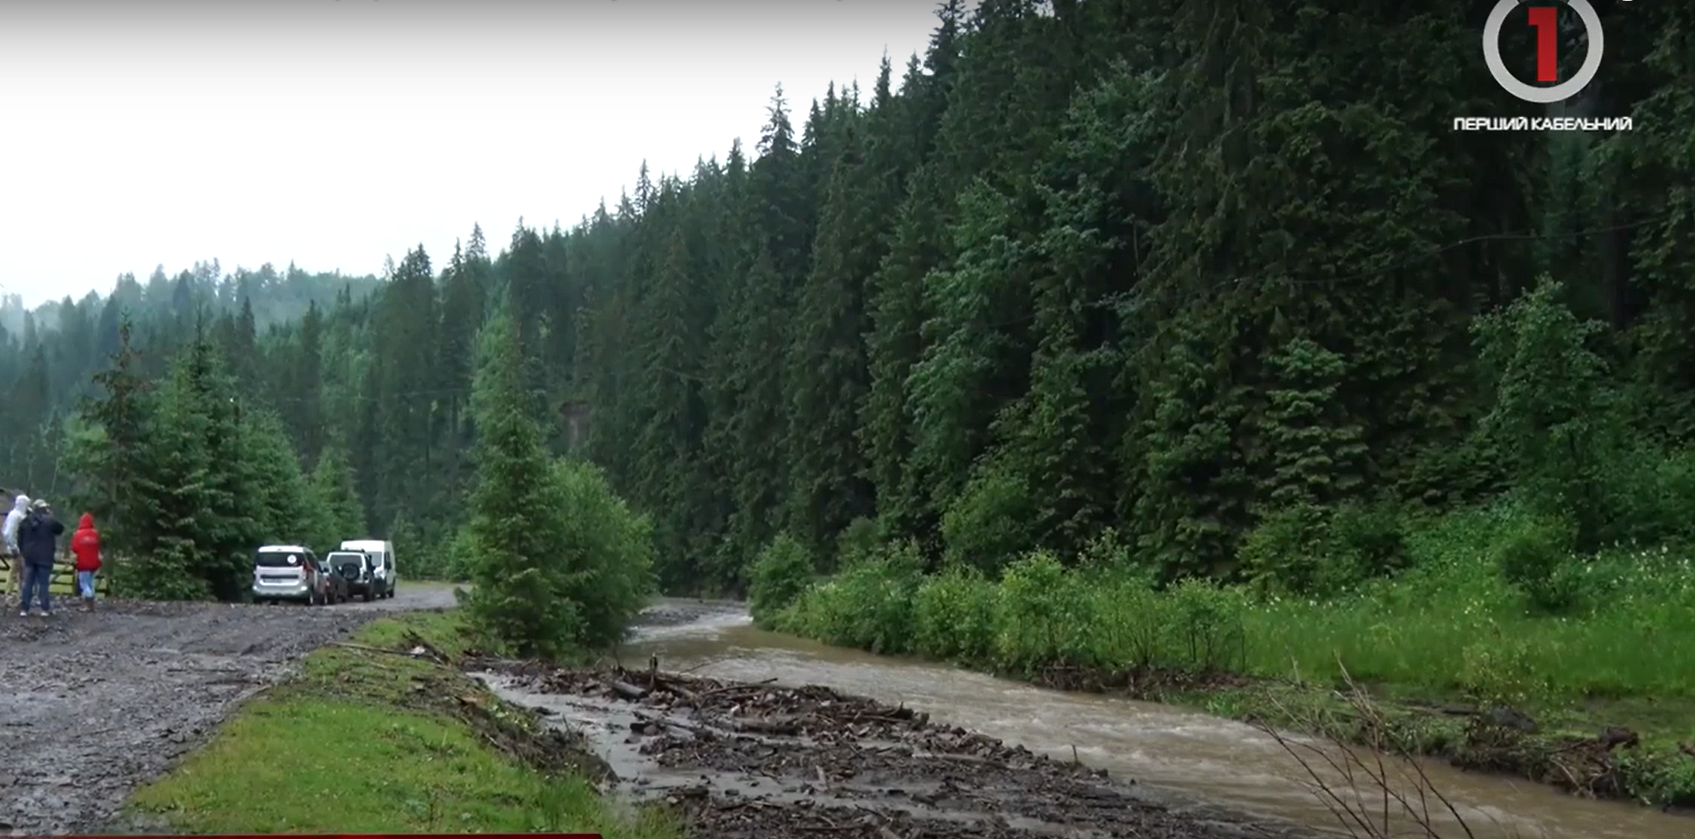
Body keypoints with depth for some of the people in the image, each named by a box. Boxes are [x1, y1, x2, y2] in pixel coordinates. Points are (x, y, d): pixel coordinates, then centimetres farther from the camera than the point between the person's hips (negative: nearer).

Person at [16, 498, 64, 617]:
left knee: (27, 583, 8)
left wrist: (23, 551, 18)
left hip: (29, 557, 4)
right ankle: (45, 608, -1)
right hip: (45, 557, -4)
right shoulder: (49, 521, -11)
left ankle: (24, 609, 5)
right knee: (43, 583, 0)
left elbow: (20, 539, 8)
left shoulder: (25, 521, 5)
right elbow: (61, 529, 5)